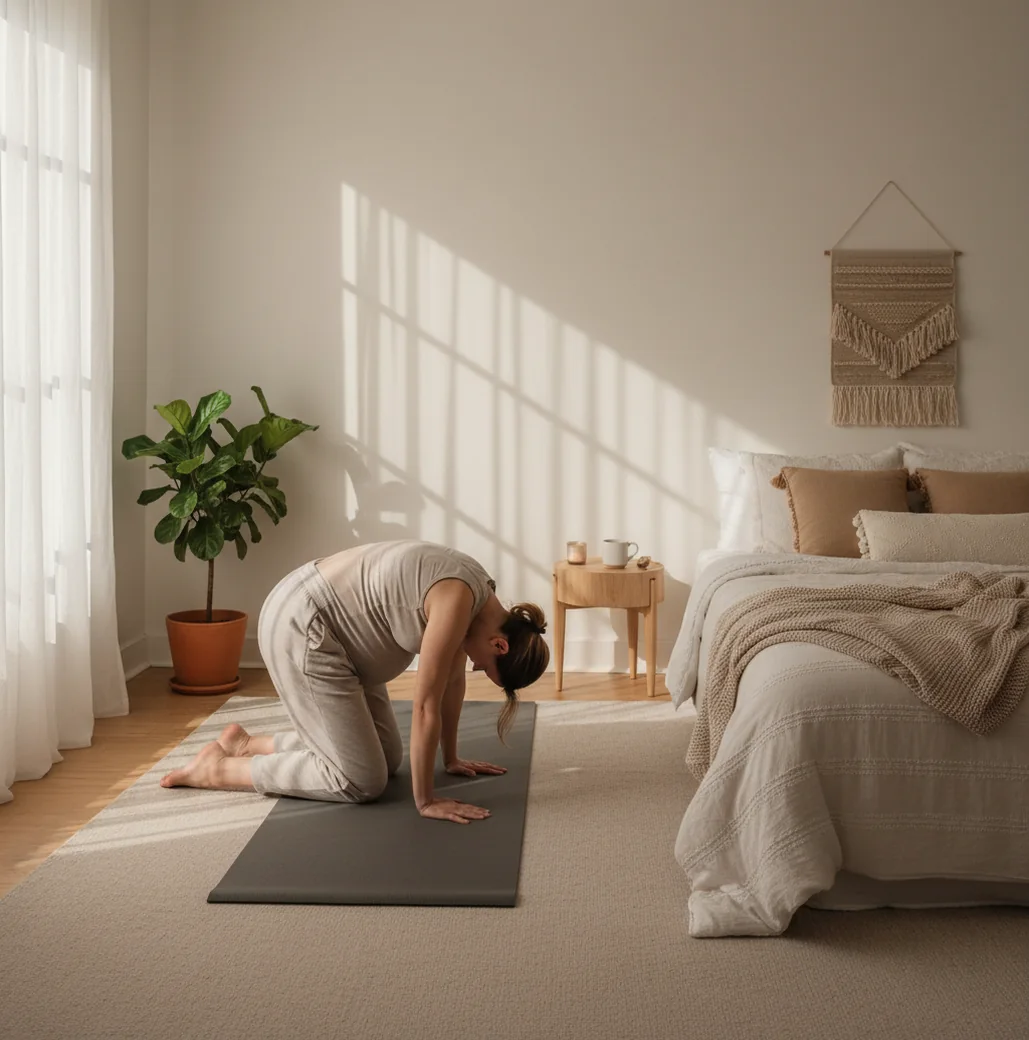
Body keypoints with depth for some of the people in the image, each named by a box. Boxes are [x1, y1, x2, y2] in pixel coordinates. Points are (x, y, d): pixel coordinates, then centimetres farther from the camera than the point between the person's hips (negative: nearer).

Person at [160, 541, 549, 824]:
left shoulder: (474, 595, 2)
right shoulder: (458, 600, -26)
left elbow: (453, 679, 14)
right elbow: (425, 705, -23)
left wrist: (451, 757, 21)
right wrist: (425, 800, -16)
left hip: (328, 625, 10)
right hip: (299, 627, -10)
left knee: (386, 758, 14)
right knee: (362, 780, -7)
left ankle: (246, 745, 21)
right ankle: (218, 768, 2)